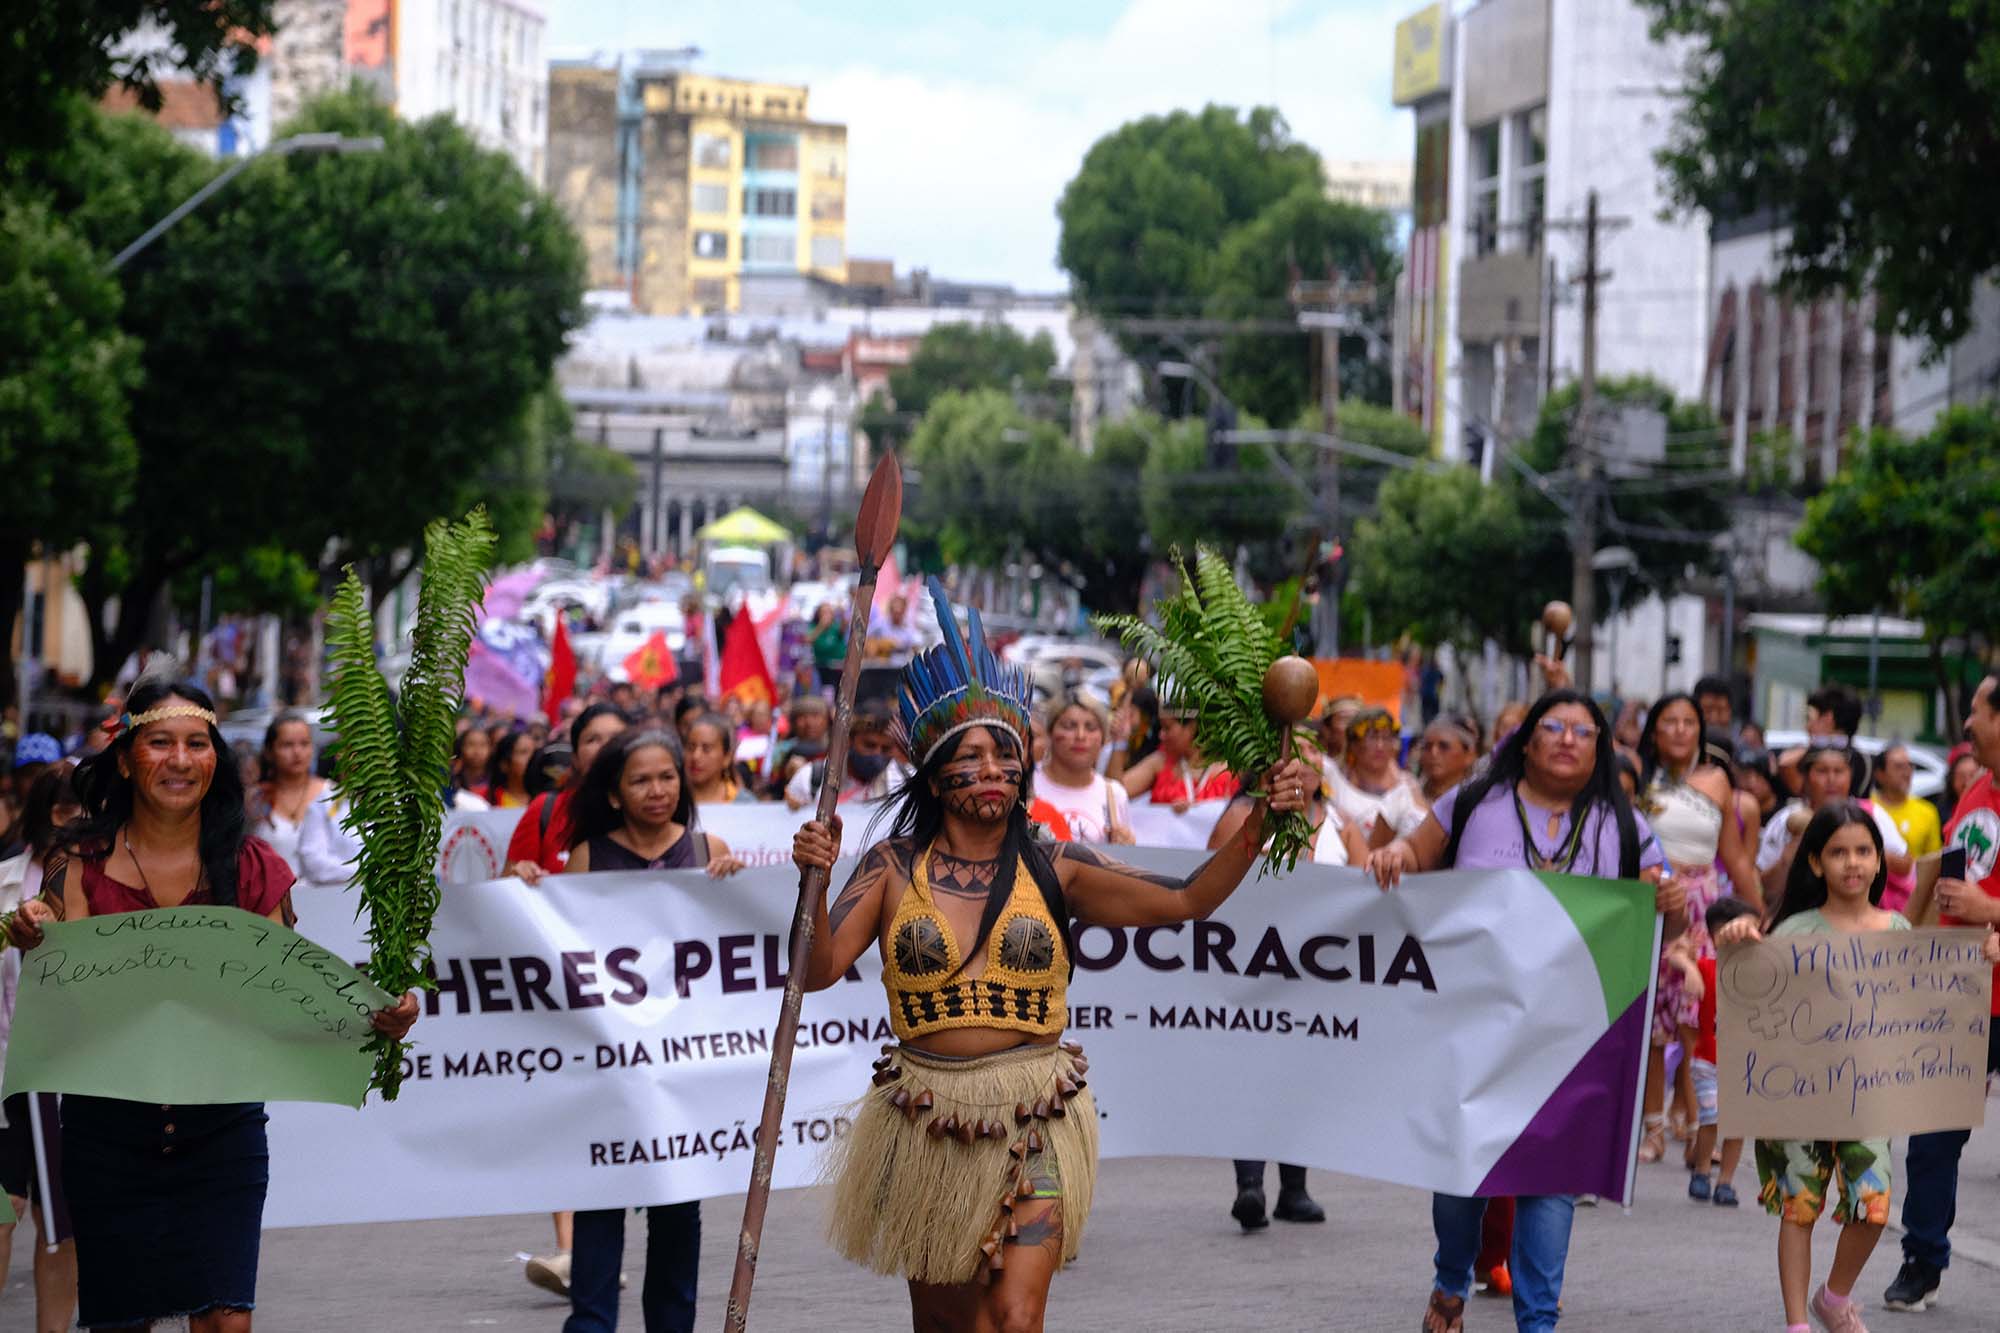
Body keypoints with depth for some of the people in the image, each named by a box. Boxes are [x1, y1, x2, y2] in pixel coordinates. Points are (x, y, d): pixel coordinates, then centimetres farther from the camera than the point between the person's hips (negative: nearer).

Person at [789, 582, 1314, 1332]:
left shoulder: (1054, 871, 2)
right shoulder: (894, 869, 1)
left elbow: (1186, 900, -3)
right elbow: (819, 971, -8)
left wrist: (1260, 822, -16)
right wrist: (815, 885, -26)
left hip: (1032, 1128, -1)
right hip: (928, 1127, 1)